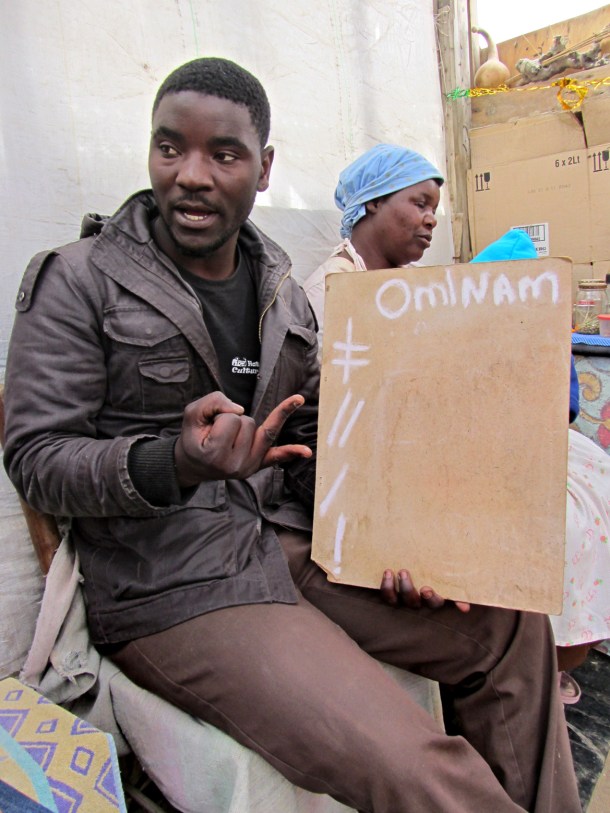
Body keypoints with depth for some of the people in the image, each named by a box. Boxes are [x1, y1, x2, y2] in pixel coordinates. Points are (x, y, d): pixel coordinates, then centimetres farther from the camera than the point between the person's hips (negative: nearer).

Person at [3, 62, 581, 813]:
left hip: (291, 547, 6)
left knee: (512, 623, 2)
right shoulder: (78, 282, -5)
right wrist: (174, 464, -28)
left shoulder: (283, 293, 10)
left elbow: (314, 443, 13)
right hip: (169, 586, -5)